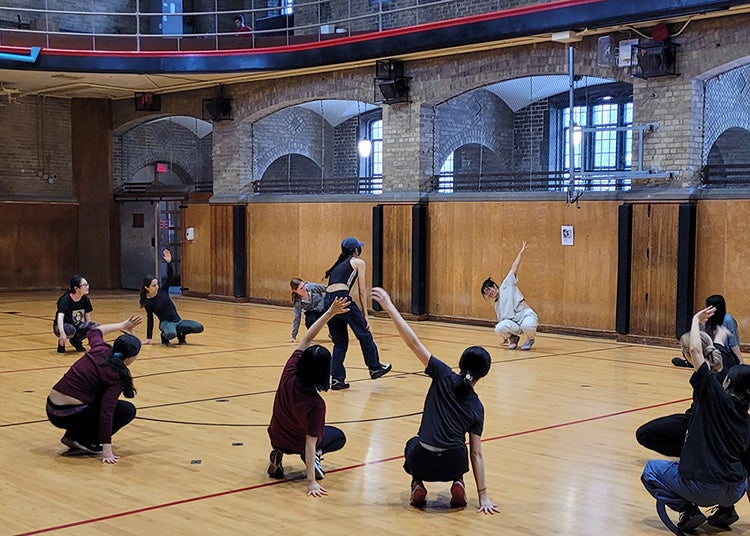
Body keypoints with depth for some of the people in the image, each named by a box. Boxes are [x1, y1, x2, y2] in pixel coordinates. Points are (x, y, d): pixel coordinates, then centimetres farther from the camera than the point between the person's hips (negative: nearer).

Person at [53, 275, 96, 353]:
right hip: (65, 326, -5)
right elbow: (60, 317, -38)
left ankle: (76, 341, 2)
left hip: (77, 326, 5)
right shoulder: (65, 300, -24)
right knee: (70, 330, -40)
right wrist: (62, 332, -53)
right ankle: (61, 343, -6)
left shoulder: (85, 300, -7)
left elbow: (88, 318, 0)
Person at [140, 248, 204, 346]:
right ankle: (165, 335, -3)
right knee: (171, 334, -41)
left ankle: (180, 333, 12)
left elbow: (170, 277, -6)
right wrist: (148, 338, -2)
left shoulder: (162, 290, 3)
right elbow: (150, 319, -2)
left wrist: (169, 263, -22)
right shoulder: (148, 303, -6)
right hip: (165, 323, -5)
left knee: (199, 327, -14)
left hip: (178, 320, 5)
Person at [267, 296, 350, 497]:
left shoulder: (289, 374, -27)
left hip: (277, 436, 4)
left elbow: (306, 339, -19)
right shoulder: (316, 404, -38)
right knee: (339, 437, 28)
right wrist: (311, 482, -35)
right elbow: (310, 443, -36)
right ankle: (315, 457, -2)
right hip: (299, 443, -4)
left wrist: (330, 313, -22)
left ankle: (278, 453, 11)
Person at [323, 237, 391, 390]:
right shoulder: (358, 262, 10)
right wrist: (365, 315, 8)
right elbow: (362, 291, 6)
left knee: (340, 342, 16)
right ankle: (375, 367, 25)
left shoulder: (338, 264, 28)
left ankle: (337, 379, 10)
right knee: (364, 335, 13)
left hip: (327, 301, 7)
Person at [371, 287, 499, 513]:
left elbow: (413, 342, -8)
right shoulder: (477, 407, 6)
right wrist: (483, 495, 9)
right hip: (453, 464, 1)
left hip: (422, 463, -1)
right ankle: (458, 484, 12)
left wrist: (389, 307, -7)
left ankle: (418, 485, 11)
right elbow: (476, 453, 5)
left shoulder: (445, 377, -2)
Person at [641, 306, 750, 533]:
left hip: (701, 487, -6)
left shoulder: (715, 396, -6)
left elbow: (695, 350, -9)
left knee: (651, 470, 21)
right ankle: (726, 509, 17)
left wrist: (696, 320, 7)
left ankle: (688, 509, 4)